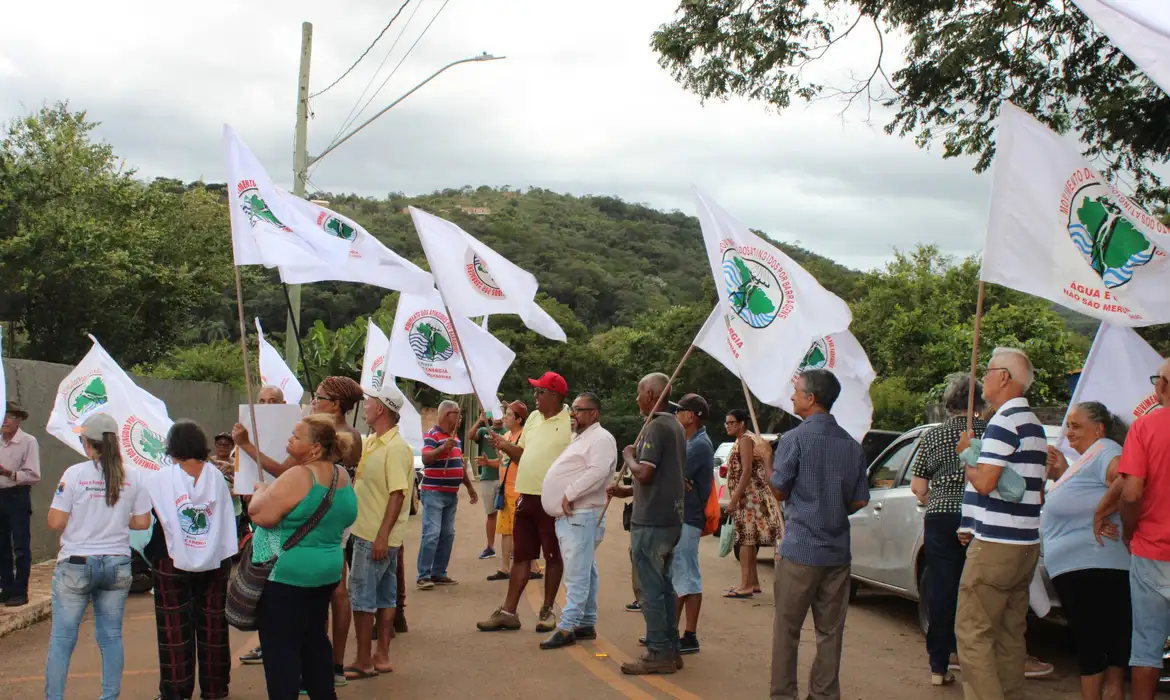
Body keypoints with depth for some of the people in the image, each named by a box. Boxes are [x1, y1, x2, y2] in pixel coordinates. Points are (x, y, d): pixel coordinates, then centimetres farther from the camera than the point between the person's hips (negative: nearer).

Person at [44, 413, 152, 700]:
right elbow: (143, 522, 2)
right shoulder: (133, 477, -1)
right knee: (111, 636, 11)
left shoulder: (75, 473, -10)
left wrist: (78, 522, 11)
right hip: (117, 565, 3)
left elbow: (55, 523, -10)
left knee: (62, 637, 6)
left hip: (76, 565, -3)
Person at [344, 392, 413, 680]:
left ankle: (363, 662, 5)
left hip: (377, 537, -9)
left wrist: (382, 536, -25)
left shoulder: (396, 448, -18)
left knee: (362, 596, -3)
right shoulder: (371, 442, 10)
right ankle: (381, 657, 21)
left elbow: (398, 494, -23)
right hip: (367, 532, 9)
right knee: (384, 596, 13)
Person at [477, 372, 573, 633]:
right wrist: (504, 445, 2)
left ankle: (547, 611, 17)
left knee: (553, 557, 6)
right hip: (526, 496, 7)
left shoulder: (570, 422, -11)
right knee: (521, 556, 11)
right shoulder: (533, 418, 12)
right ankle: (508, 611, 16)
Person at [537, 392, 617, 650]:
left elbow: (598, 472, -24)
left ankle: (568, 627, -12)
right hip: (568, 516, 10)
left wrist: (569, 495, -23)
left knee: (578, 575, -10)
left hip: (581, 516, -10)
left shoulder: (600, 439, -9)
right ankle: (586, 624, 19)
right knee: (584, 573, 14)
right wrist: (562, 499, 15)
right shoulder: (579, 438, 22)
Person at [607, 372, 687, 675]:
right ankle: (671, 650, 19)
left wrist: (629, 456, -4)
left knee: (649, 588, -3)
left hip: (651, 521, -10)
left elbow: (645, 473, -23)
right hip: (670, 518, 10)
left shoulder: (655, 427, -15)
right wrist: (627, 491, 16)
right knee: (664, 585, 14)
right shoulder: (675, 426, 15)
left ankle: (658, 654, 0)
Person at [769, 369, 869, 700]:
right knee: (830, 629, 10)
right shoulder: (852, 445, 4)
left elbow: (779, 489, -4)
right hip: (837, 549, 5)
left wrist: (766, 460, 12)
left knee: (787, 628, 5)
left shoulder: (794, 439, -11)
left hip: (800, 547, -5)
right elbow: (860, 500, 7)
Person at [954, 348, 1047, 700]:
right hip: (1026, 544, 10)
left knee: (972, 632, -8)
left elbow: (984, 482, -21)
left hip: (995, 545, -10)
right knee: (1010, 634, 13)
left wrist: (965, 455, -3)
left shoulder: (1005, 421, -13)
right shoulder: (1035, 424, 18)